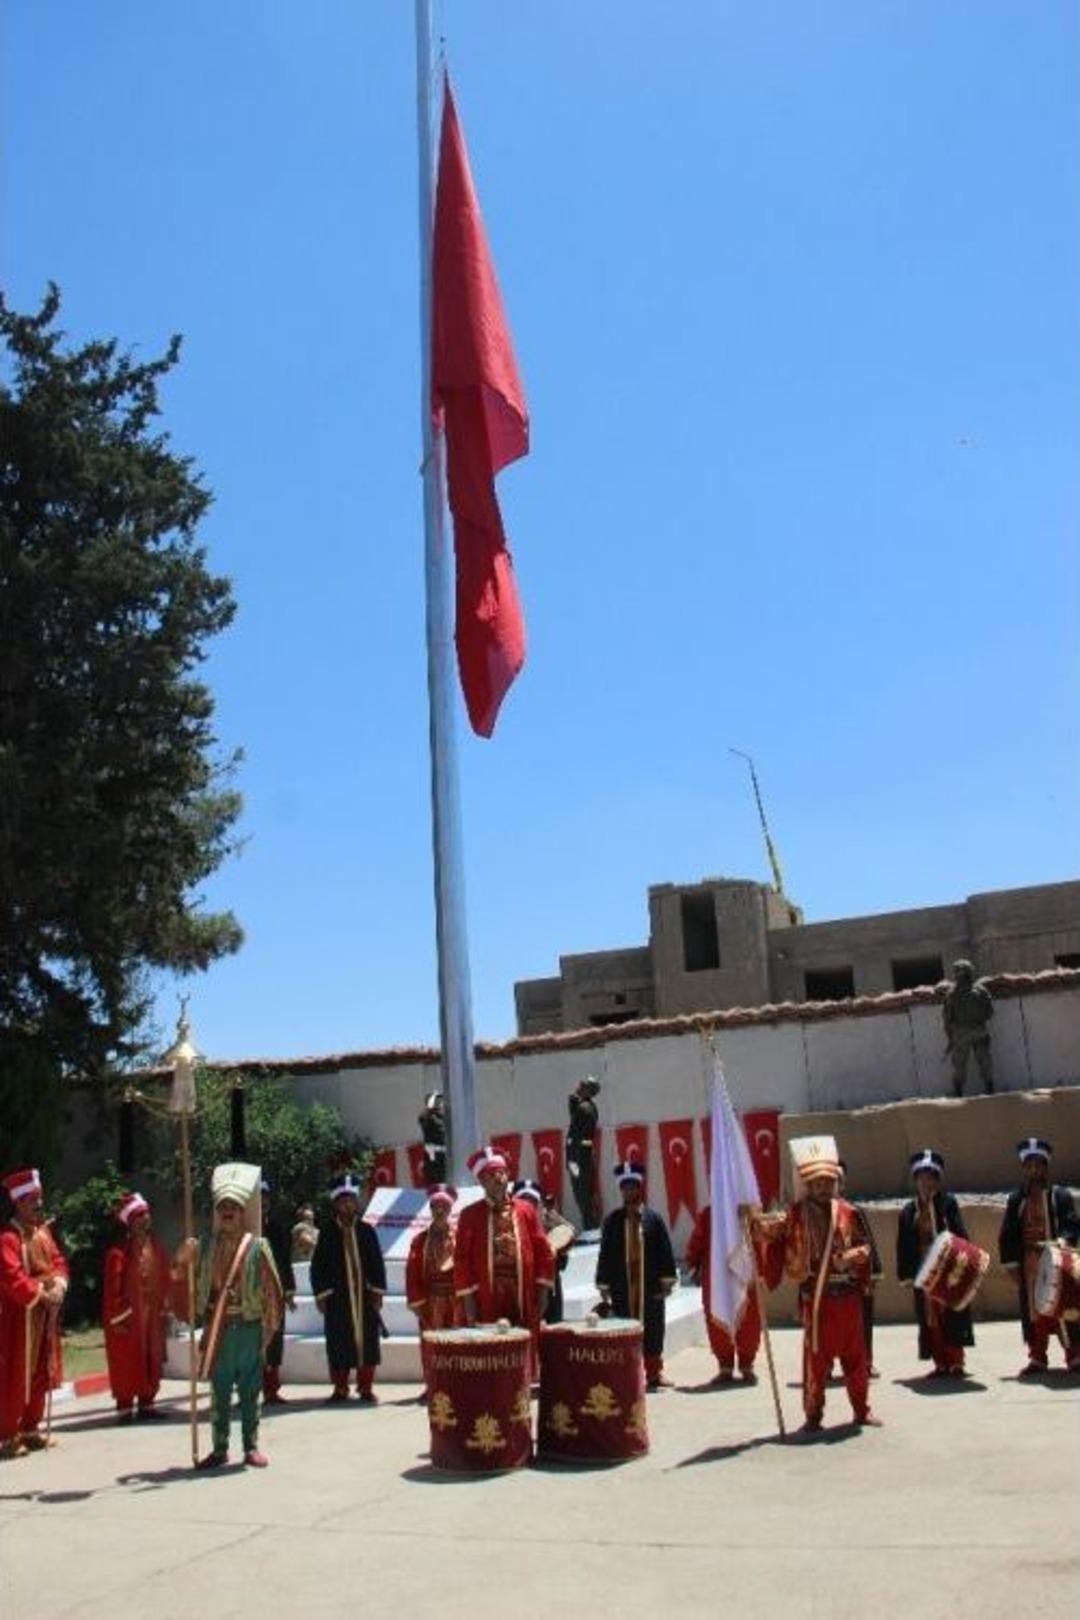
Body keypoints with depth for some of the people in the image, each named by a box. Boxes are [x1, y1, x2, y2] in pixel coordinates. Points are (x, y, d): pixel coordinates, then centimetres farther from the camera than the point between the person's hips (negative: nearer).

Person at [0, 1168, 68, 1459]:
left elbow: (58, 1260, 13)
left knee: (41, 1373, 14)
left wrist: (59, 1286, -5)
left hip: (46, 1315, 8)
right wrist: (42, 1295, -20)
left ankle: (31, 1428, 24)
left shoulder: (43, 1231, 11)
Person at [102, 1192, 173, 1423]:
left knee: (152, 1359, 10)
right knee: (127, 1360, -2)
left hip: (152, 1315, 7)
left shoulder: (155, 1247, 8)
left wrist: (164, 1306, 10)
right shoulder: (119, 1251, -13)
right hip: (128, 1316, -7)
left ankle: (147, 1403, 20)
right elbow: (112, 1287, -13)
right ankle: (125, 1407, 4)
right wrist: (117, 1317, -15)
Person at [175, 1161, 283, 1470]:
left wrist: (268, 1328, -4)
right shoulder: (207, 1248, 2)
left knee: (250, 1389, 7)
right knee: (219, 1391, 8)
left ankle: (251, 1447, 18)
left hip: (248, 1328, -2)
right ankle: (219, 1448, 17)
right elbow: (196, 1287, 3)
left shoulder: (257, 1247, -6)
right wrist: (183, 1262, -12)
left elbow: (271, 1290, -4)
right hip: (217, 1329, 2)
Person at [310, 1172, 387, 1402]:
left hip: (365, 1296, 1)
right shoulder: (327, 1233, 1)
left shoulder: (367, 1231, 4)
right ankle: (340, 1388, 15)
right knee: (339, 1343, 2)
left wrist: (378, 1293, 0)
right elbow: (318, 1266, 2)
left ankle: (366, 1387, 14)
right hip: (337, 1298, -1)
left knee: (368, 1340, 3)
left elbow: (378, 1263, 5)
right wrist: (321, 1295, -3)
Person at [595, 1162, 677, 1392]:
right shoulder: (611, 1221, 2)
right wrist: (604, 1286, -2)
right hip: (622, 1289, 0)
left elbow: (665, 1251, 2)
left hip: (651, 1287, 0)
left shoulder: (654, 1218, 2)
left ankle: (654, 1372, 18)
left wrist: (667, 1281, -3)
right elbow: (605, 1254, 1)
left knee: (653, 1330, 6)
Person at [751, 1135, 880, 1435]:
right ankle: (813, 1415, 12)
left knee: (855, 1354, 12)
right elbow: (770, 1228, -17)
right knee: (816, 1357, 2)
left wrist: (853, 1256, -14)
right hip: (815, 1296, -3)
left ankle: (862, 1410, 26)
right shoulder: (796, 1215, -5)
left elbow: (863, 1246, 8)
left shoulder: (846, 1212, 3)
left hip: (848, 1294, 3)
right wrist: (754, 1219, -37)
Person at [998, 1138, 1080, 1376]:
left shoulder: (1060, 1195, 3)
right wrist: (1012, 1264, -1)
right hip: (1029, 1266, 2)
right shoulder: (1015, 1199, 8)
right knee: (1033, 1311, 5)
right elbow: (1007, 1235, 7)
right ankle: (1037, 1358, 14)